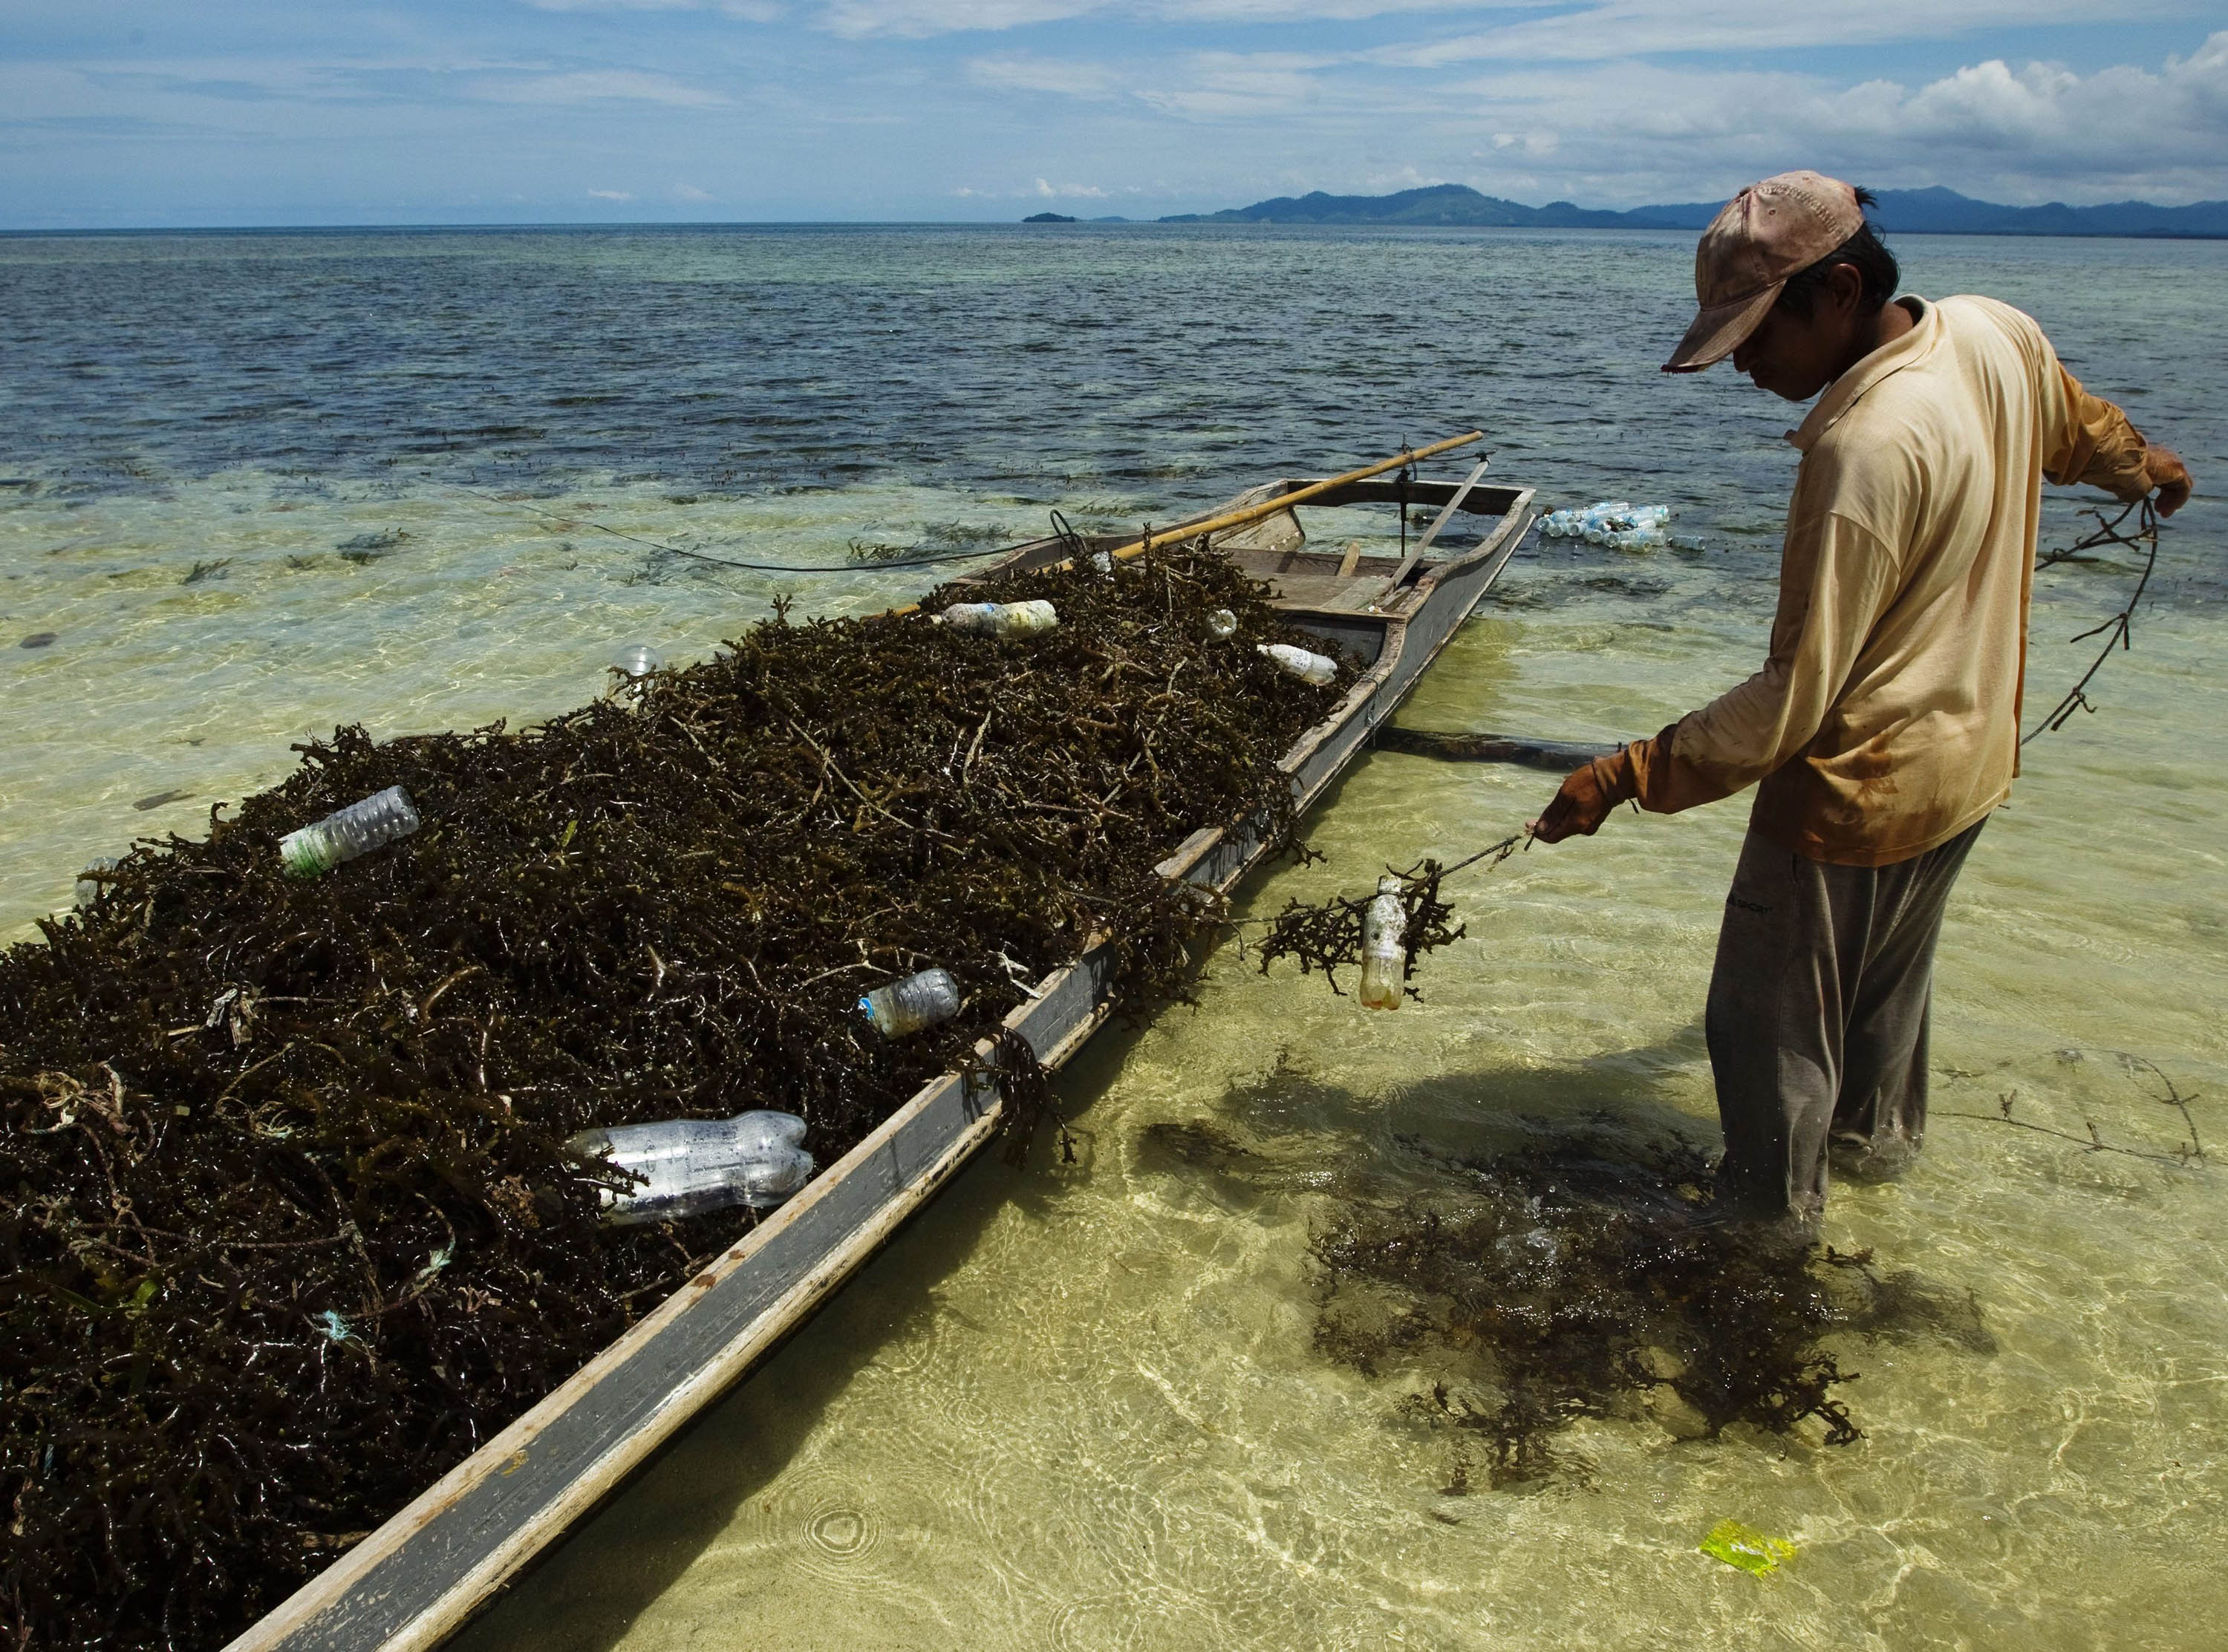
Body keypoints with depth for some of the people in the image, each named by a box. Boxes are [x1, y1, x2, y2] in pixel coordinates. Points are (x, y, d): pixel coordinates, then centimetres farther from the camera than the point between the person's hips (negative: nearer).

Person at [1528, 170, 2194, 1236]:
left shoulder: (1866, 450, -32)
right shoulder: (1997, 332, -5)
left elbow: (1794, 699, -30)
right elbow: (2077, 431, 20)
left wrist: (1622, 779, -26)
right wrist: (2142, 465, 42)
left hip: (1858, 788, -10)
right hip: (1973, 754, 10)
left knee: (1768, 1027, 7)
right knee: (1891, 971, 30)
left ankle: (1767, 1223, 25)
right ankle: (1877, 1134, 53)